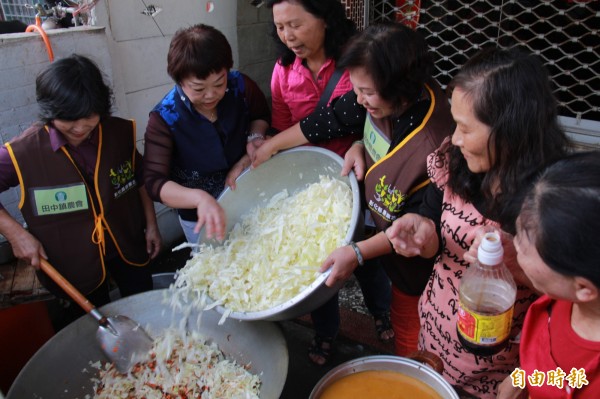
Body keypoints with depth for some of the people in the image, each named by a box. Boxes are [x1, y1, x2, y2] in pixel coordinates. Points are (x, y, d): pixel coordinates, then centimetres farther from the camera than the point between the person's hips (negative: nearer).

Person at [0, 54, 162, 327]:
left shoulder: (121, 133, -12)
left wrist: (151, 225, 6)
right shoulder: (22, 153, -22)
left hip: (128, 249, 3)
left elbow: (140, 179, 4)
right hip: (73, 264, -2)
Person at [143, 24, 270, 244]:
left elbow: (261, 115, 3)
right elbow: (155, 182, -29)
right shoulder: (164, 118, -26)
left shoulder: (240, 86, -19)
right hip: (199, 217, -3)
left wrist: (255, 138, -19)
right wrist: (200, 198, -47)